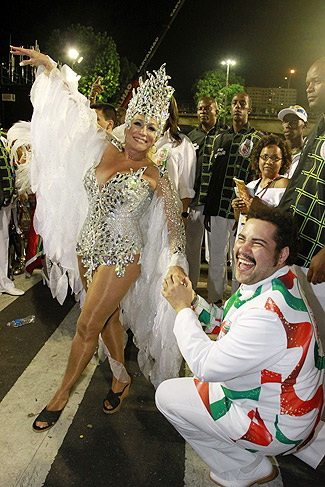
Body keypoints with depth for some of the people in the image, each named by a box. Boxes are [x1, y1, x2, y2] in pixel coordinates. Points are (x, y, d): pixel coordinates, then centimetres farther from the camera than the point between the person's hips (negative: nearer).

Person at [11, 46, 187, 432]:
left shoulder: (155, 175, -8)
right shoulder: (103, 150, 3)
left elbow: (173, 223, -6)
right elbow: (76, 107, 10)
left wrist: (177, 263, -18)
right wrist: (48, 67, 9)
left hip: (120, 257, -5)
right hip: (87, 247, 5)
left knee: (87, 326, 2)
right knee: (107, 317, 17)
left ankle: (62, 393, 25)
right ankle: (121, 378, 39)